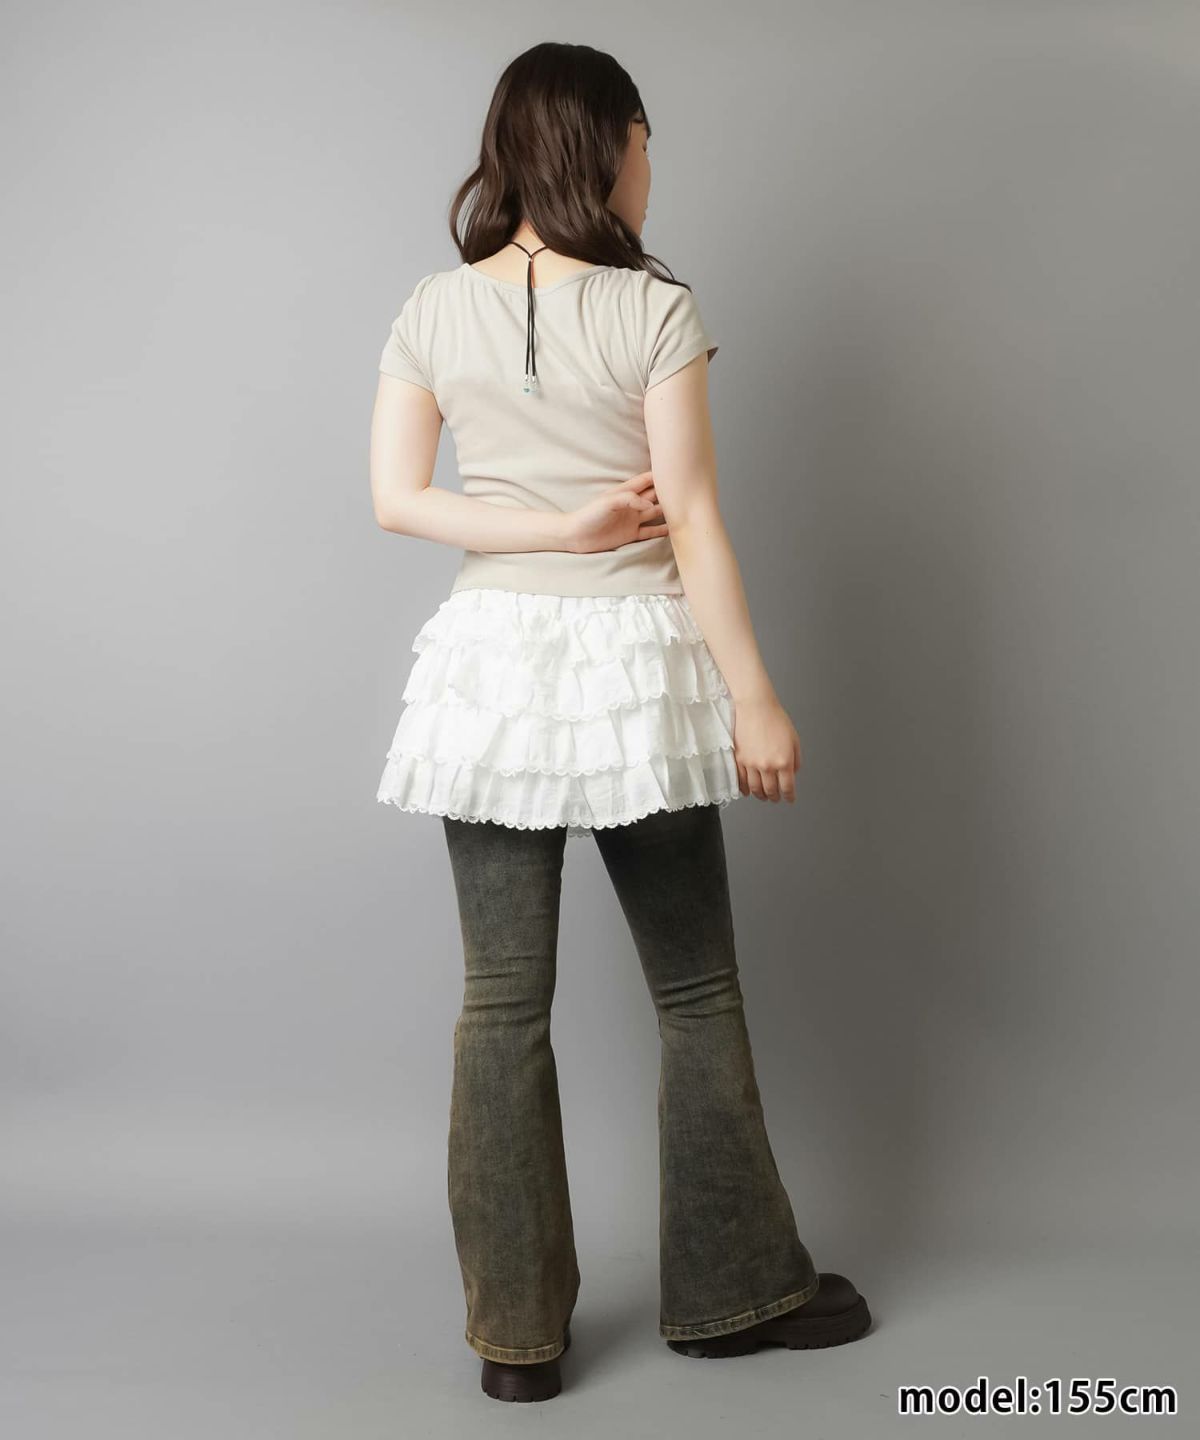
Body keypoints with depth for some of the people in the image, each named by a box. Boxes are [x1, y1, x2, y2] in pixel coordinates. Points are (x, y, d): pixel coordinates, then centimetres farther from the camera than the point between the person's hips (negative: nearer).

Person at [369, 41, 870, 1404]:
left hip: (490, 664, 3)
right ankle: (731, 1290, 27)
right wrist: (756, 699, -4)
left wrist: (552, 527, -4)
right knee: (695, 993, 13)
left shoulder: (434, 310, 3)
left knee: (502, 1001, 9)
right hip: (633, 665, -3)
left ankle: (517, 1330, 19)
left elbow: (394, 497, 0)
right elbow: (692, 521, -10)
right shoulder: (655, 310, -9)